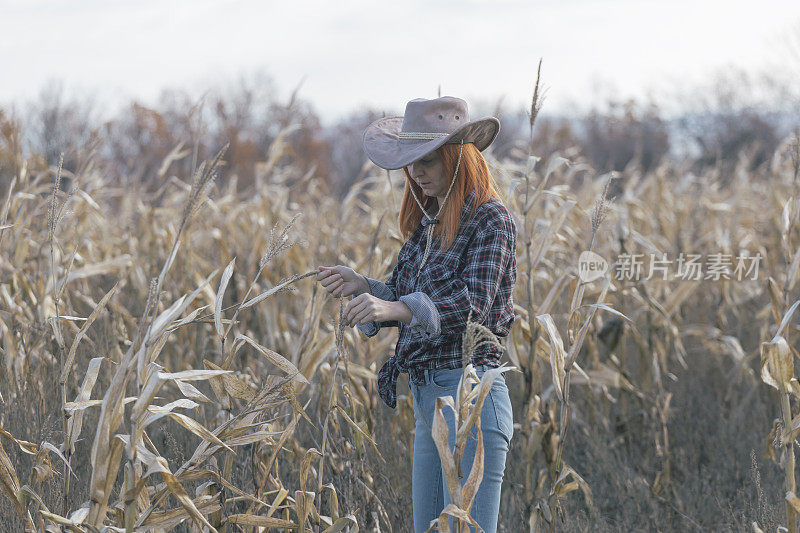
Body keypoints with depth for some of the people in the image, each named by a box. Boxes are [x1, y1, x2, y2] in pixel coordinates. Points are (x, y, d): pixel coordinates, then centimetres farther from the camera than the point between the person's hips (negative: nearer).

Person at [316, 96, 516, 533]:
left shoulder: (490, 219, -9)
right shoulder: (428, 221, 15)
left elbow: (474, 303, -21)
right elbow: (405, 300, 16)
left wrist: (397, 308, -35)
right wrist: (360, 286, -4)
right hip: (426, 398, 9)